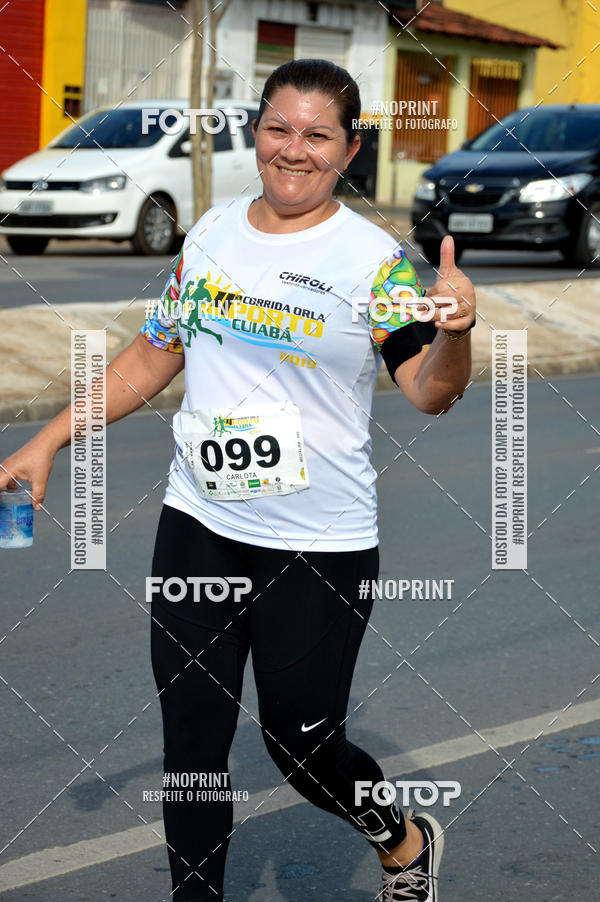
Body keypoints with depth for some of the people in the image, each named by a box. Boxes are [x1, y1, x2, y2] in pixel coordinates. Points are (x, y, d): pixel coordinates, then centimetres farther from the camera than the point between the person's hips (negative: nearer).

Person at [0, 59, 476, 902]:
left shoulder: (374, 258, -9)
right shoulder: (212, 232, 5)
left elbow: (430, 391, -13)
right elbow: (155, 354, 14)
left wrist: (455, 330, -35)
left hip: (319, 547, -4)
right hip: (199, 525, 5)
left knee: (301, 743, 4)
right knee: (191, 744, 8)